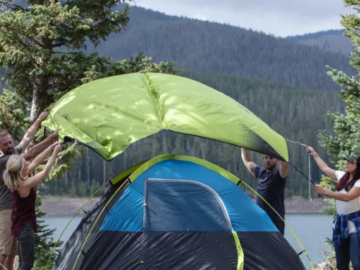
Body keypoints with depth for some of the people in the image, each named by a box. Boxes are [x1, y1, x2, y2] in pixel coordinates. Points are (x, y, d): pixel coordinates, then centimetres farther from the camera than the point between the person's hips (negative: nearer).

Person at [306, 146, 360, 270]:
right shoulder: (342, 176, 7)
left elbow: (348, 197, -28)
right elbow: (325, 168, 22)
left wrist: (326, 192, -31)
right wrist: (314, 154, 28)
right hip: (340, 223, 8)